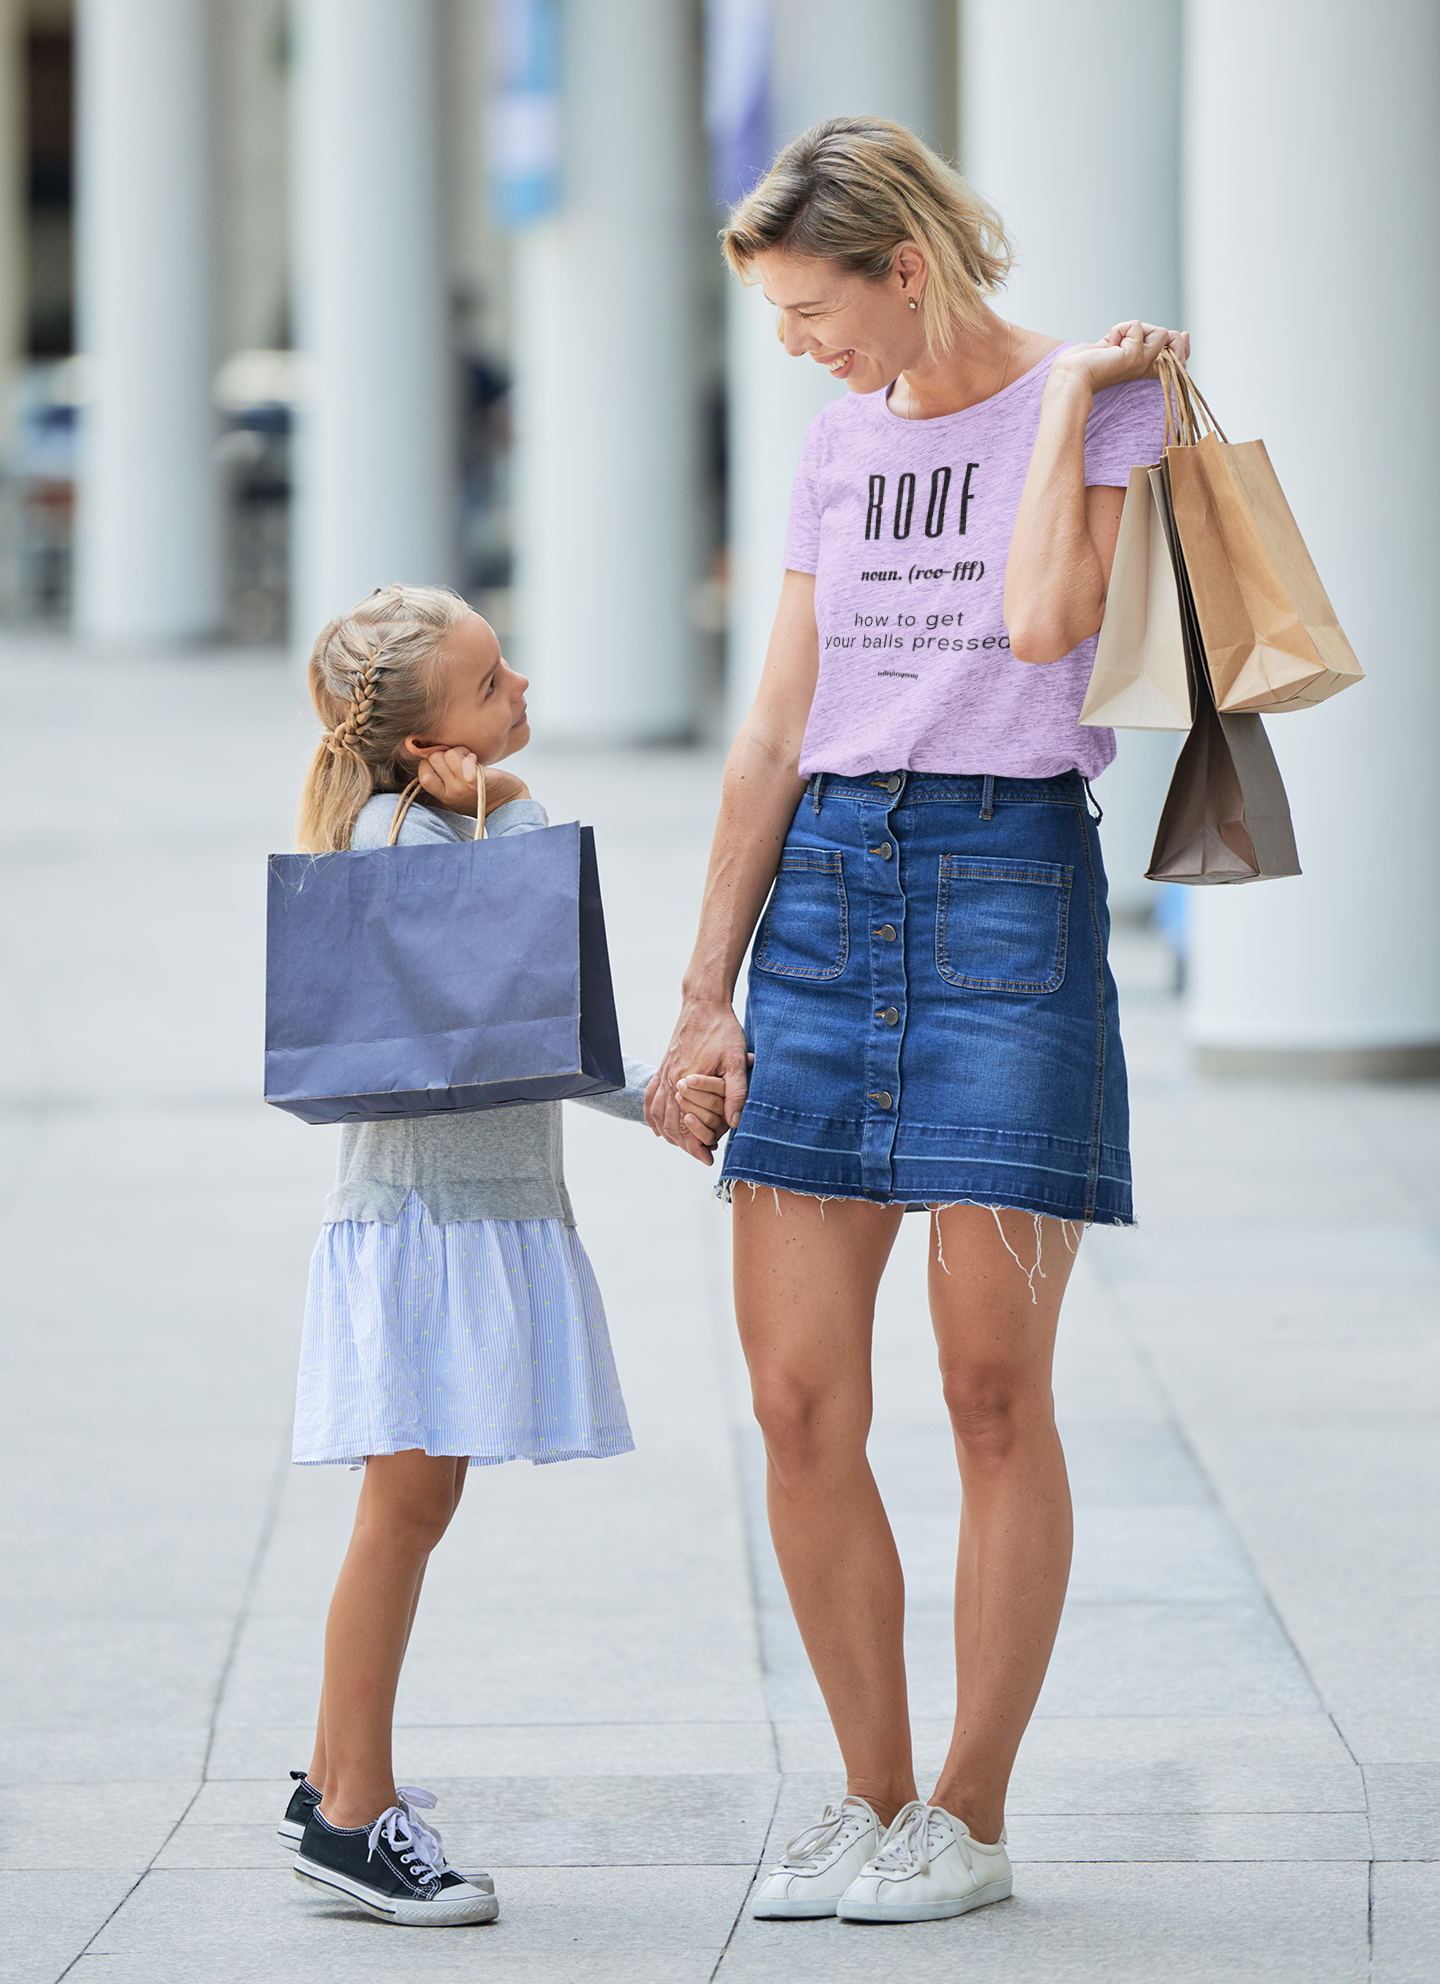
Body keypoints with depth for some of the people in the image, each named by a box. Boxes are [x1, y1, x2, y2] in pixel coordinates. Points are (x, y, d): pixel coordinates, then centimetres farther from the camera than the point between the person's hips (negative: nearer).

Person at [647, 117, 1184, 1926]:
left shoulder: (1101, 400, -1)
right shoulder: (843, 439, 16)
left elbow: (1043, 621, -19)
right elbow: (774, 735, 16)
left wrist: (1068, 397, -9)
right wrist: (706, 995, 13)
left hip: (1011, 882, -6)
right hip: (827, 886, 6)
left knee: (992, 1387, -3)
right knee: (795, 1398, 1)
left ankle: (970, 1814, 8)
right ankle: (870, 1792, 13)